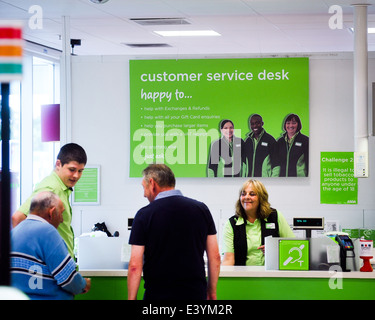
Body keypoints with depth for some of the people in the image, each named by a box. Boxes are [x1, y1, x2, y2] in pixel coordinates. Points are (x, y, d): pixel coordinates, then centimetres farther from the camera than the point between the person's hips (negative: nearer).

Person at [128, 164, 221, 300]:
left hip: (157, 294, -3)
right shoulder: (201, 209, 4)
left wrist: (131, 298, 0)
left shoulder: (144, 215, -6)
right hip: (196, 294, 3)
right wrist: (212, 293, 16)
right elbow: (215, 258, 6)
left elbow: (135, 266, -8)